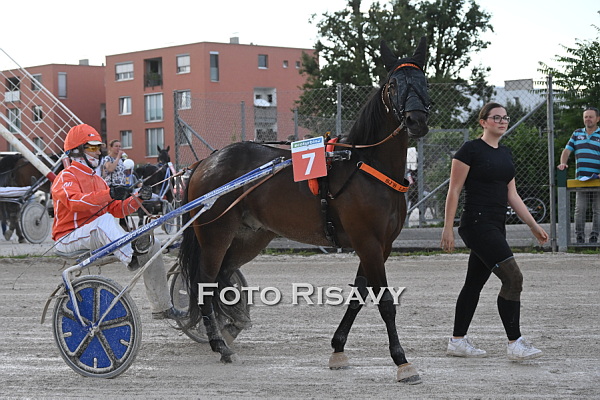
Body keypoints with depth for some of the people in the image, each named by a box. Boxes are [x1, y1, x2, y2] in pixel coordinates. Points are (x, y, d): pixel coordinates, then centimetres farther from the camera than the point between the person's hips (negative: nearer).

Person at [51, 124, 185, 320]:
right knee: (104, 220, -39)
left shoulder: (97, 180, 22)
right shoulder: (66, 177, -6)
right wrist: (108, 194, -39)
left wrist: (137, 199, -3)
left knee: (152, 247, -3)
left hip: (100, 238, 8)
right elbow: (74, 202, -29)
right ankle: (131, 258, -49)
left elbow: (116, 209, 14)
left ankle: (162, 307, -1)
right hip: (69, 238, -8)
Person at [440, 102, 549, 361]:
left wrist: (533, 225, 15)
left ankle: (457, 341, 20)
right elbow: (454, 191, -9)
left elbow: (512, 196, 19)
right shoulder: (471, 150, -8)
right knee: (513, 278, -16)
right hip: (477, 223, -8)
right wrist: (448, 228, -13)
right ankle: (515, 344, -14)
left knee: (475, 283, 12)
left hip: (496, 227, 8)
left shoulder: (505, 154, 15)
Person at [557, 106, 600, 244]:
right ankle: (579, 237, 0)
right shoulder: (577, 134, 15)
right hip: (580, 179, 2)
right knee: (580, 209, -3)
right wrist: (563, 163, -7)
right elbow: (567, 151, 14)